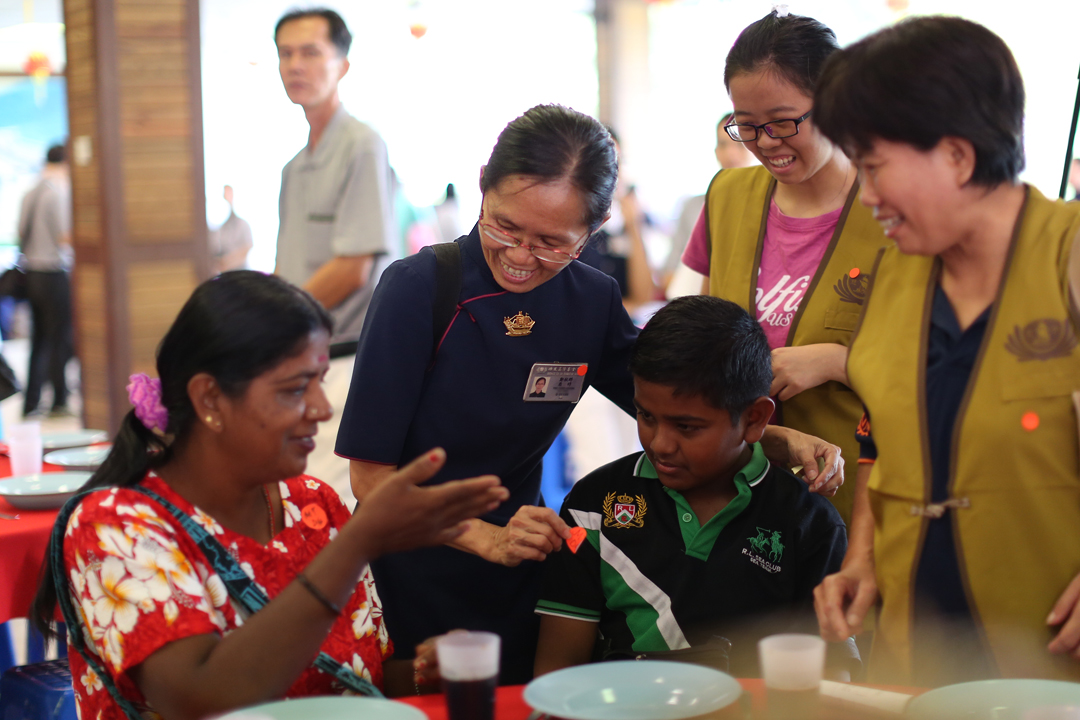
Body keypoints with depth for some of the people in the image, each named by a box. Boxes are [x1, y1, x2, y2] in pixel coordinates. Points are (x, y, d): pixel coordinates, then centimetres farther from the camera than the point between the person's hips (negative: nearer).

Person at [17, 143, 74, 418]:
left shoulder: (29, 194, 10)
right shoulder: (59, 192, -12)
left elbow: (21, 234, 13)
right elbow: (66, 237, -16)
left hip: (31, 270, 7)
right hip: (54, 272, -7)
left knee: (40, 338, 12)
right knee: (60, 338, 0)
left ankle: (31, 403, 11)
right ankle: (59, 400, 4)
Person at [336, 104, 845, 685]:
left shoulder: (592, 302, -4)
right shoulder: (417, 289, -17)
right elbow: (371, 476, -15)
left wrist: (784, 441, -8)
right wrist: (485, 538, -25)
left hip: (516, 583, 4)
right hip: (409, 580, -4)